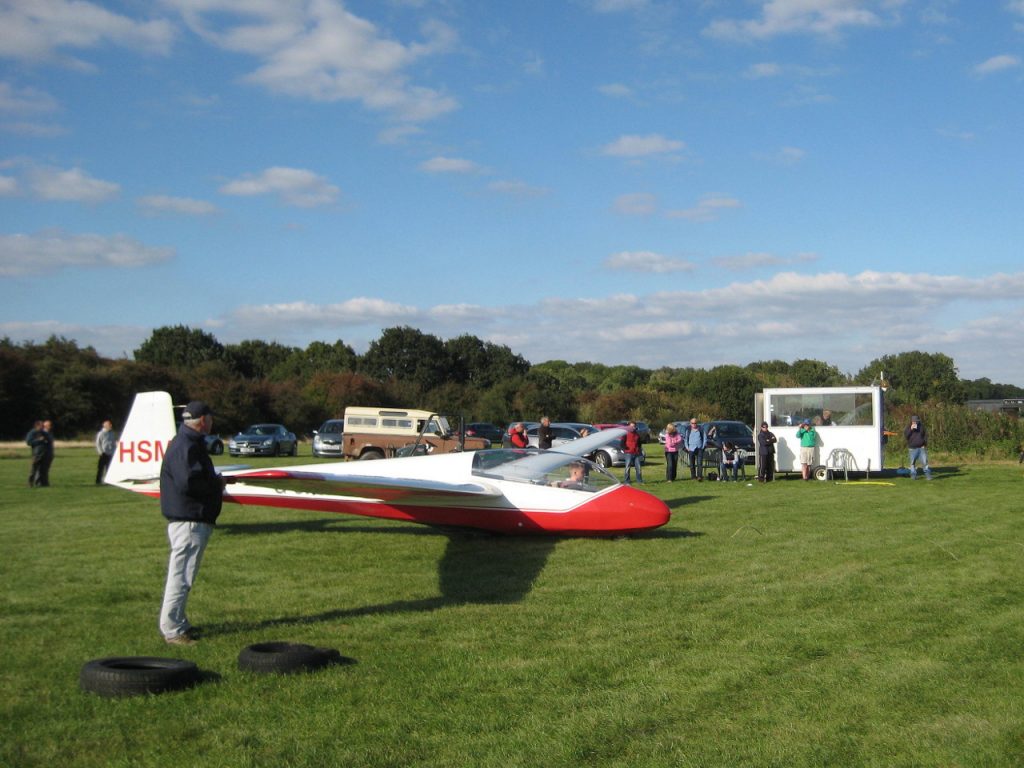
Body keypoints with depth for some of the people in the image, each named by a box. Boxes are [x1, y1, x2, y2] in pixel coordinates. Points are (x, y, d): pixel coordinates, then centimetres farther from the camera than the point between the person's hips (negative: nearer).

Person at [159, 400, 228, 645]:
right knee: (181, 575, -7)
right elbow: (188, 483, -27)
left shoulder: (191, 444, 18)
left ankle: (177, 623, 29)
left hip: (194, 520, 11)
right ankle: (172, 629, -3)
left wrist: (215, 481, 4)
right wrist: (216, 484, -13)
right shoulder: (185, 447, -17)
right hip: (189, 520, -11)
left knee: (180, 574, 18)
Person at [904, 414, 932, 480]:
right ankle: (913, 475, 8)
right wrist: (911, 429, -19)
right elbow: (905, 435, -10)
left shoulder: (921, 427, 8)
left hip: (921, 448, 0)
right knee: (913, 462, 2)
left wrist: (925, 444, 1)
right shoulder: (908, 428, 5)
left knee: (924, 461, -6)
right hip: (913, 448, 0)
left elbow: (925, 435, 12)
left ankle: (928, 475, -1)